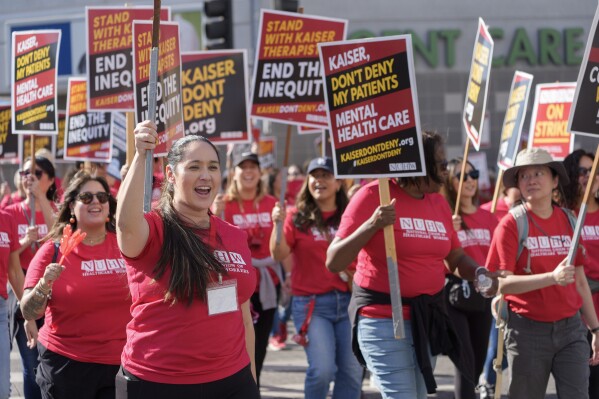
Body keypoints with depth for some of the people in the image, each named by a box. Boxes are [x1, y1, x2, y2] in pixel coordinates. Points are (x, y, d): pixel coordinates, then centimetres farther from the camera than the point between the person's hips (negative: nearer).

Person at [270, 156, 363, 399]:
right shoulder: (297, 217, -1)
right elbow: (279, 256, -11)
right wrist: (279, 224, -24)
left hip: (348, 300, 3)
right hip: (311, 302, -3)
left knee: (352, 370, 2)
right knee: (322, 368, -14)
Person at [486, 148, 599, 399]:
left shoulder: (568, 221, 7)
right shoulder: (511, 225, -6)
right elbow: (502, 283, -15)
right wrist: (552, 277, -26)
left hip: (571, 328, 3)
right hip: (528, 330, -3)